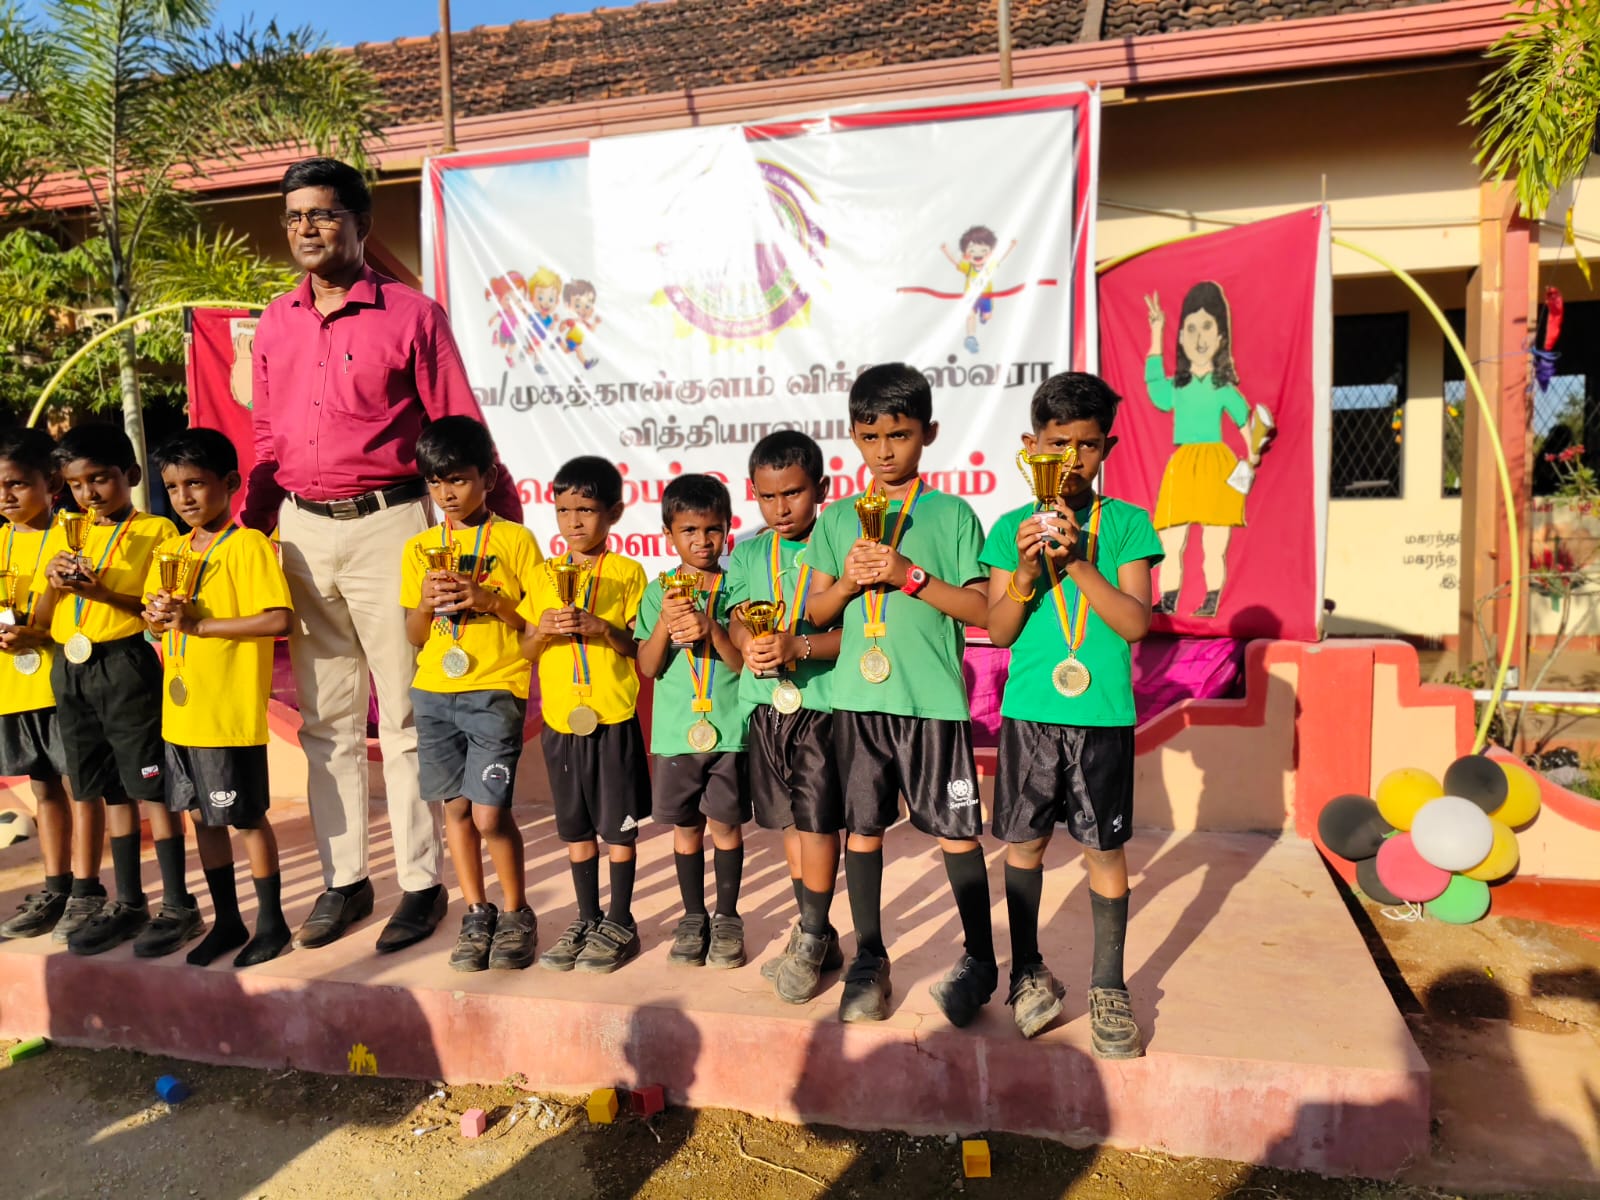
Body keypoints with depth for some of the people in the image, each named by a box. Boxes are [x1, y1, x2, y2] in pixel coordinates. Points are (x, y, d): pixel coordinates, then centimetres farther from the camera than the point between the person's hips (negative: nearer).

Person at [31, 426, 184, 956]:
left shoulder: (156, 531, -4)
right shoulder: (62, 535, 12)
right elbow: (43, 618, 11)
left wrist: (104, 590, -22)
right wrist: (54, 584, -8)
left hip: (126, 664, -6)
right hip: (70, 669, 6)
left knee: (151, 787, -2)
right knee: (109, 789, 13)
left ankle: (179, 906, 6)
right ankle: (129, 902, 23)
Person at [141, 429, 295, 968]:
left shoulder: (249, 546, -12)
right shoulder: (169, 551, 12)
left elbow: (279, 620, -21)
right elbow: (155, 620, 19)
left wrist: (199, 624, -20)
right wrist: (158, 615, -4)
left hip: (231, 711, -7)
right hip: (181, 710, 8)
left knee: (247, 817, 3)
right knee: (203, 816, 15)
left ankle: (271, 921, 19)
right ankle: (226, 920, 30)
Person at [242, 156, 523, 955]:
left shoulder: (411, 315, -3)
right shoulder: (276, 324, 13)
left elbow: (462, 435, -5)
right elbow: (267, 442, 17)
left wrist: (509, 532, -10)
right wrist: (244, 531, 8)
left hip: (387, 525, -5)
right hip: (302, 531, 6)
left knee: (405, 716, 1)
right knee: (326, 717, 11)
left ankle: (421, 884, 13)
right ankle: (344, 880, 24)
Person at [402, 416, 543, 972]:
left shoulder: (515, 540, -1)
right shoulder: (419, 548, 11)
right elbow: (414, 636, 12)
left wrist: (489, 599, -16)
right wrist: (427, 602, -8)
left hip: (495, 691, -4)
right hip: (435, 691, 5)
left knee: (489, 813, -8)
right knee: (454, 807, 8)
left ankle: (517, 916, 13)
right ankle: (476, 915, 24)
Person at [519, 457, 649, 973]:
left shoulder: (627, 572, -2)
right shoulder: (545, 575, 8)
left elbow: (640, 646, -5)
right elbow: (524, 649, 8)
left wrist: (601, 628, -21)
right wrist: (544, 629, -12)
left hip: (613, 717, -4)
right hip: (561, 718, 4)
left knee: (617, 825, 5)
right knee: (576, 826, 13)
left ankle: (620, 923, 19)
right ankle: (586, 919, 27)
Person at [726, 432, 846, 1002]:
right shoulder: (749, 552, 10)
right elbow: (737, 617, 7)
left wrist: (800, 647, -24)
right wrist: (749, 643, -15)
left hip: (822, 701, -5)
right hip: (767, 701, 5)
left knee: (818, 820, -2)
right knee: (789, 820, 13)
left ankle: (812, 939, 16)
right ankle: (815, 934, 28)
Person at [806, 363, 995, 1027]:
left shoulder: (952, 513, 0)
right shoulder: (837, 518, 9)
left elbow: (980, 607, -5)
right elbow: (816, 609, 11)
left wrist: (909, 575, -15)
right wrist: (849, 579, -9)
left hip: (933, 697, -3)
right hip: (859, 697, 3)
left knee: (956, 830, 4)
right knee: (862, 828, 10)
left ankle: (980, 960, 22)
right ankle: (869, 960, 25)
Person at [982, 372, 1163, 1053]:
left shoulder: (1127, 524, 2)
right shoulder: (1012, 528, 5)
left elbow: (1136, 622, -8)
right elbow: (998, 630, 1)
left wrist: (1078, 562, -17)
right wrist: (1026, 573, -15)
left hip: (1104, 714, -1)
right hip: (1029, 711, 1)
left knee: (1104, 846, 5)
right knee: (1024, 840, 9)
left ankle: (1108, 985, 21)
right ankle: (1028, 972, 27)